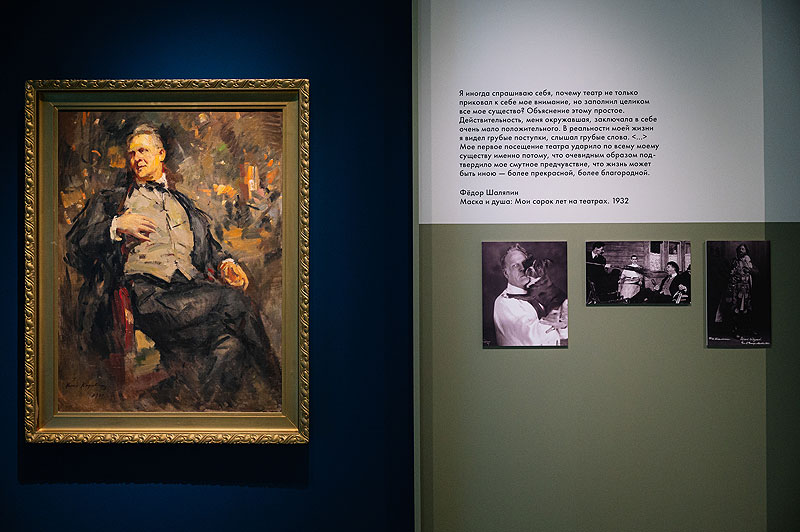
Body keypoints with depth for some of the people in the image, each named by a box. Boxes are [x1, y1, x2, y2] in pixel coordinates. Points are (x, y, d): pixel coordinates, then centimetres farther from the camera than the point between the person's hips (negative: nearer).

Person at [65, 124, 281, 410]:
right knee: (233, 301, -31)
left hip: (192, 286, 4)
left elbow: (208, 246, 31)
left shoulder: (183, 204, 36)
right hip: (147, 292, -3)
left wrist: (225, 263, 7)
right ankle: (273, 391, -22)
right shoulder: (111, 201, 27)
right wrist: (116, 226, -2)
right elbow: (74, 246, 16)